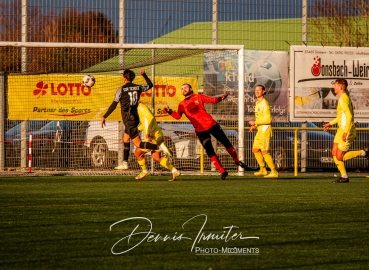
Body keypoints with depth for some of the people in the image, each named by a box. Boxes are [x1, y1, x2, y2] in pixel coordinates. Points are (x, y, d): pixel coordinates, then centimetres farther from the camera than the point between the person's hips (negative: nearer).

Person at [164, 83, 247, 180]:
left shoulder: (198, 97, 3)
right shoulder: (182, 104, 5)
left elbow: (212, 100, -2)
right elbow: (177, 116, -2)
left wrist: (221, 98, -21)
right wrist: (170, 112, -21)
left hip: (211, 124, 0)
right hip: (200, 130, 0)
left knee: (226, 142, 8)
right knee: (210, 152, -4)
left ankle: (237, 161, 29)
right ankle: (222, 171, 4)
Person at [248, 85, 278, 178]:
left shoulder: (264, 103, -15)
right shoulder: (257, 103, 14)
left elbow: (268, 119, -21)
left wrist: (255, 122, -16)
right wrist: (254, 126, 13)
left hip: (265, 130, -10)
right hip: (260, 130, 10)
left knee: (264, 152, -8)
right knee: (255, 150, 11)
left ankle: (274, 172, -2)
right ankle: (263, 170, 20)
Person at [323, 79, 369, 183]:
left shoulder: (343, 99, -18)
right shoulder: (345, 97, 15)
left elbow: (349, 116, -27)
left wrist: (345, 132, -30)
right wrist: (330, 123, 29)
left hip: (347, 131, -10)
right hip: (341, 130, 10)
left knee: (340, 157, -7)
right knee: (334, 153, 6)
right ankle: (344, 177, 9)